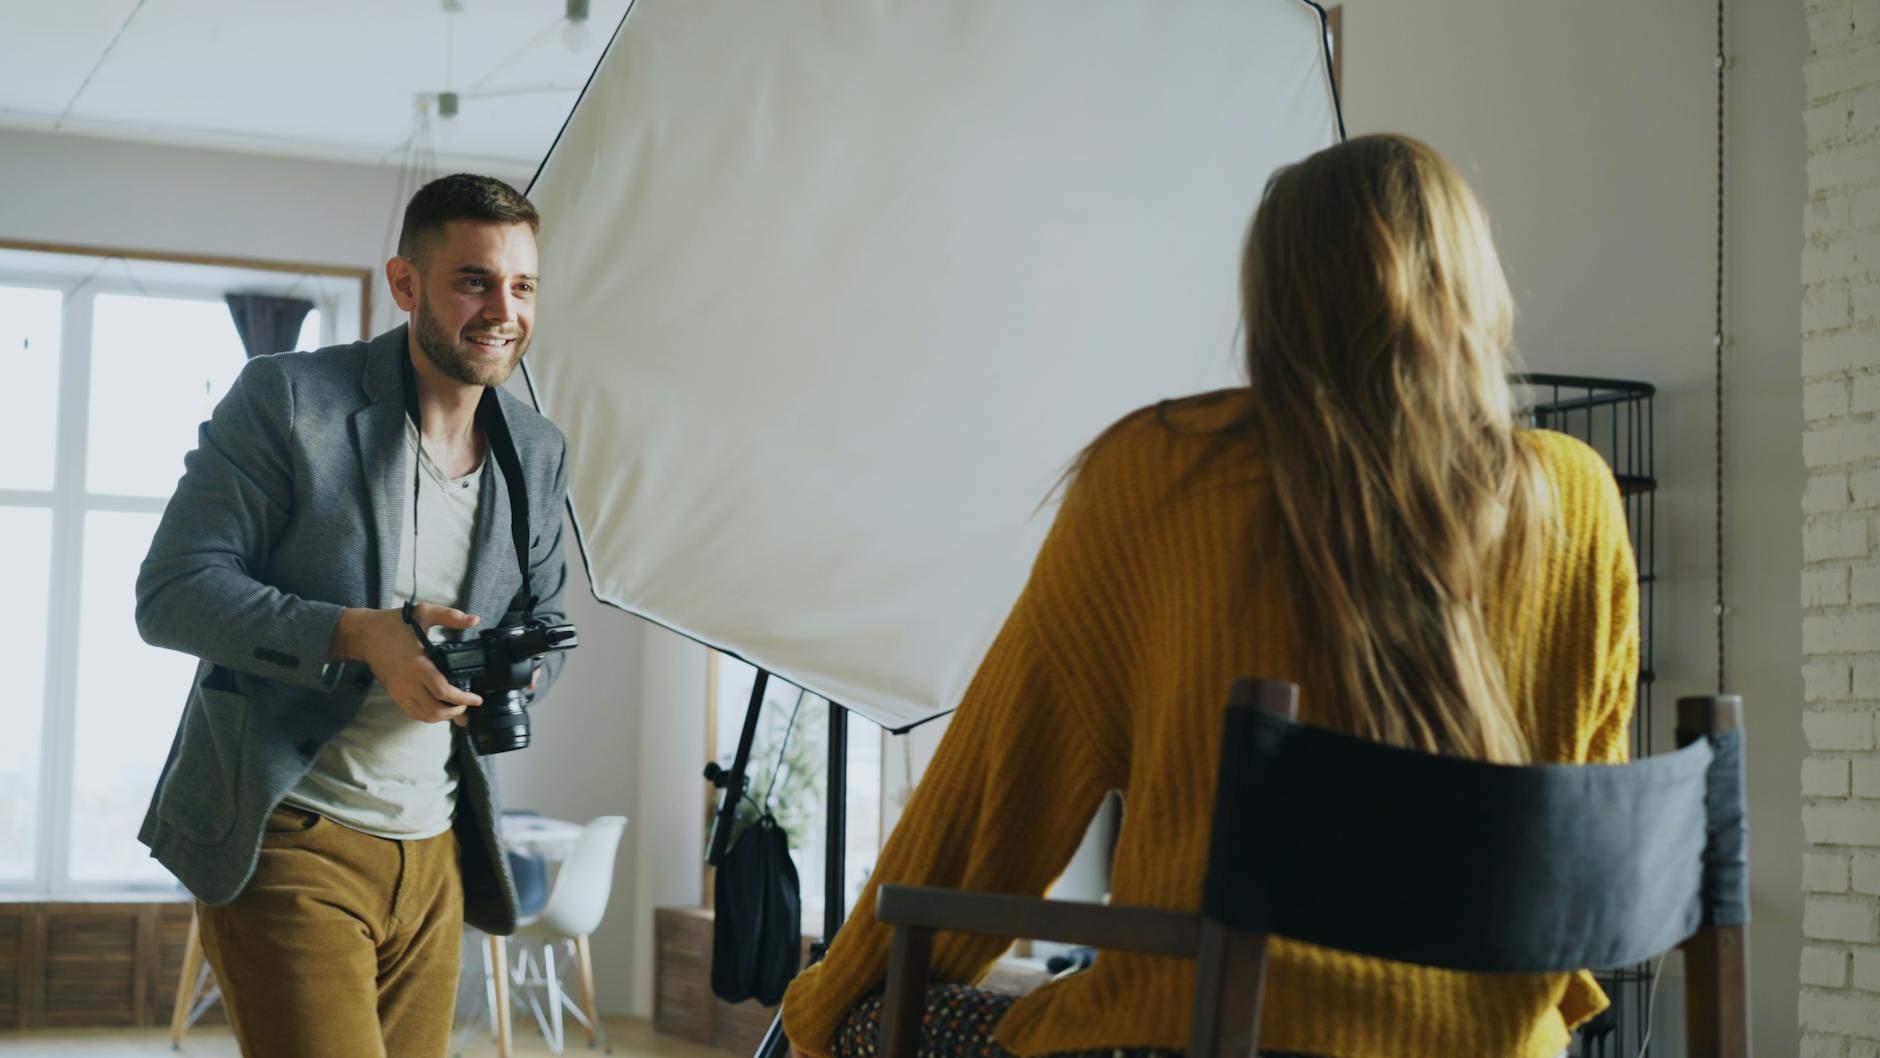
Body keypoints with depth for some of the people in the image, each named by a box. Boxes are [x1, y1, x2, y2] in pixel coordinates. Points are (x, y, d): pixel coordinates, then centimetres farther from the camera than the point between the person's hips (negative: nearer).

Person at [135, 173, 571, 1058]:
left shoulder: (539, 454, 11)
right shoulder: (284, 399, -7)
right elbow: (171, 593, -10)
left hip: (433, 854, 6)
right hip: (288, 842, -6)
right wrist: (358, 635, -24)